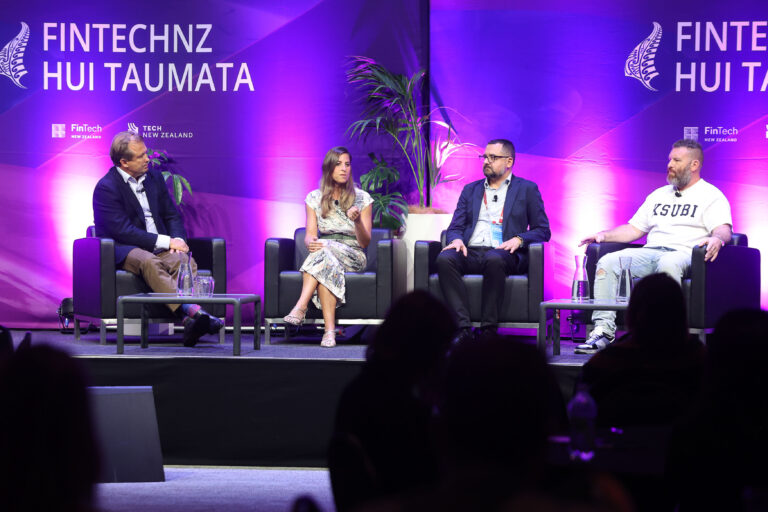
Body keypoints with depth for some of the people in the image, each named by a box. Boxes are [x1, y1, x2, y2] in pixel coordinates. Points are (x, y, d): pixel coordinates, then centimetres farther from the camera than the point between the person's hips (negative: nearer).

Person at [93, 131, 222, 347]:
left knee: (185, 261, -29)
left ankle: (191, 322, -51)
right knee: (149, 262, -39)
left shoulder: (155, 178, 15)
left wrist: (177, 239, -6)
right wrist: (166, 241, -18)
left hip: (159, 248, 6)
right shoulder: (106, 187, -7)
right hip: (123, 250, -6)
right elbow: (122, 231, -16)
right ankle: (190, 310, -59)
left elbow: (172, 215, 18)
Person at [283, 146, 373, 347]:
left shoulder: (362, 199, 3)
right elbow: (310, 235, 1)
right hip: (326, 255, 2)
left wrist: (357, 221, -20)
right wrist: (311, 243, -25)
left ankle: (300, 307, -46)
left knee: (325, 250, -36)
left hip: (353, 257, -2)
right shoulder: (315, 198, 9)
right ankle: (330, 329, -49)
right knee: (327, 264, -37)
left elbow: (365, 242, 0)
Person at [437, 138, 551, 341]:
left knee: (494, 259, -40)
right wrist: (456, 239, -5)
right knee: (444, 259, -31)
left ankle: (489, 330, -34)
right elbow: (455, 226, 20)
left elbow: (543, 231, 10)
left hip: (502, 253, -3)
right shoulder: (470, 189, 26)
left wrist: (519, 239, -9)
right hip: (470, 252, 3)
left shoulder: (527, 189, 16)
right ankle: (463, 328, -35)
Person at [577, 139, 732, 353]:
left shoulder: (711, 196, 6)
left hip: (683, 254, -6)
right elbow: (634, 229, 27)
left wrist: (717, 239, -34)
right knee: (607, 262, -19)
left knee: (667, 264, -41)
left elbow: (723, 229, -9)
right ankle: (603, 330, -27)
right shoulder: (659, 195, 27)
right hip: (650, 253, 6)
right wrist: (605, 235, 11)